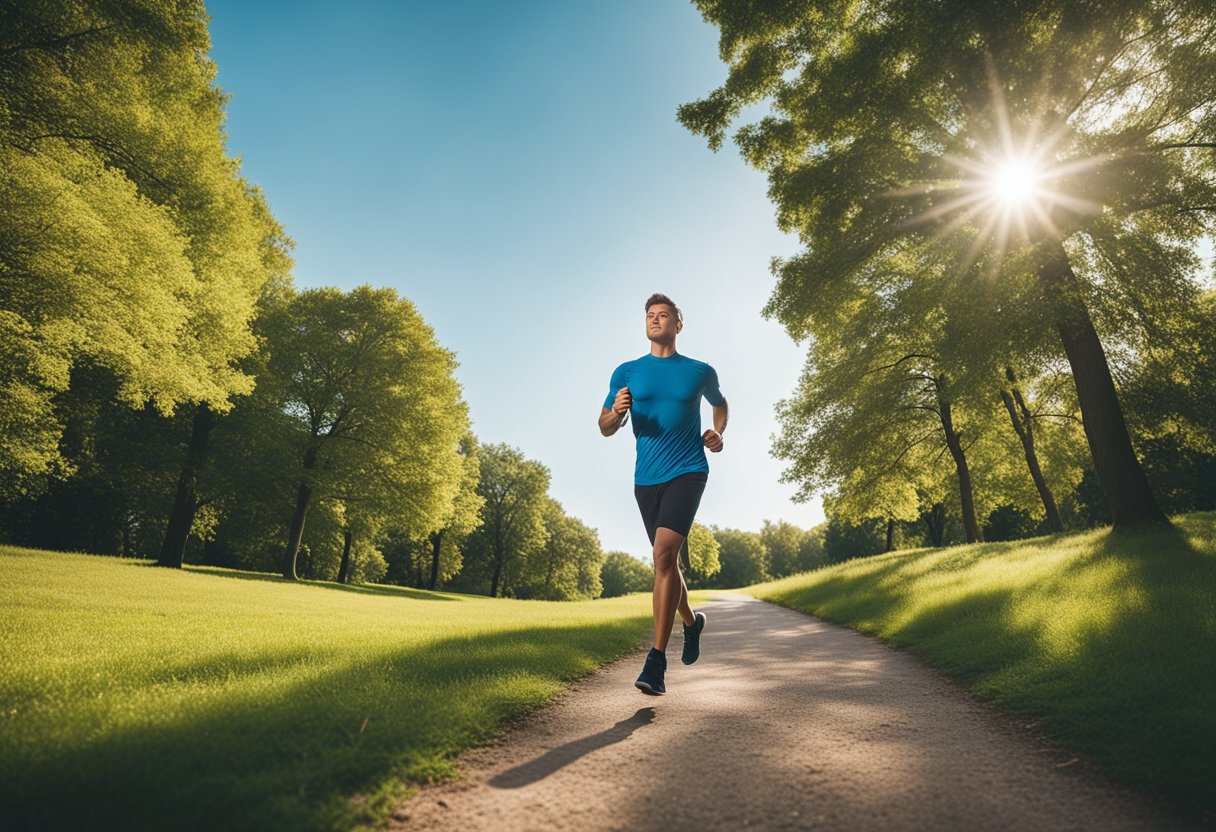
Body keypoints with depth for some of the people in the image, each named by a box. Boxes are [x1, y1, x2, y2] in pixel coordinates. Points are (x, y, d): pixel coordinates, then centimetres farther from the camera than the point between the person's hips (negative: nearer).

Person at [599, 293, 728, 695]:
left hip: (687, 472, -3)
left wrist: (718, 433, 5)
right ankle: (692, 621, 42)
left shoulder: (699, 372, 6)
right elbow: (605, 428, 9)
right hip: (646, 478, 3)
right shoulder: (627, 372, 8)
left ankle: (656, 661, -14)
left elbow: (720, 404, 26)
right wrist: (616, 412, -14)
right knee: (666, 562, 13)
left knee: (663, 554, -20)